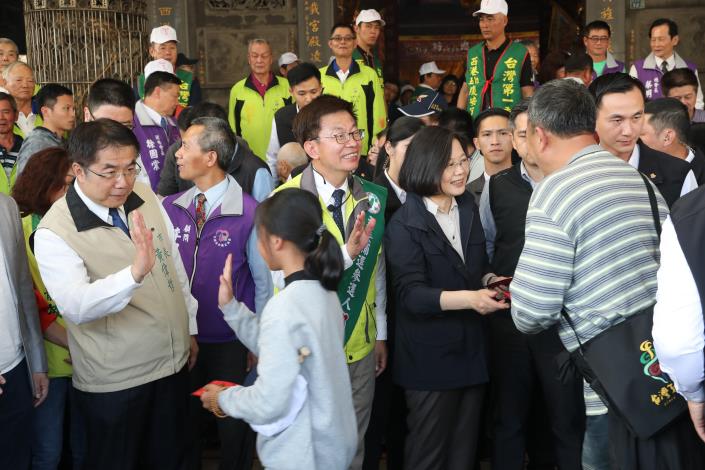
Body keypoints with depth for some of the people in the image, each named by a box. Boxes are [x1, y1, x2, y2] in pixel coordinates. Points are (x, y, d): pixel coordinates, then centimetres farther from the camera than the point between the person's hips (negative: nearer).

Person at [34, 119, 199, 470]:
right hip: (115, 382, -5)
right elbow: (76, 306, -34)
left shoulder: (145, 197, -3)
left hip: (174, 362, 6)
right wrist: (135, 272, -50)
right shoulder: (54, 233, -21)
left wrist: (191, 329, 15)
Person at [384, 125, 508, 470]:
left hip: (471, 349, 6)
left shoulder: (468, 209, 8)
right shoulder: (405, 225, -12)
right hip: (429, 357, -6)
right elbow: (411, 293, -20)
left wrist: (490, 282, -6)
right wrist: (468, 298, -33)